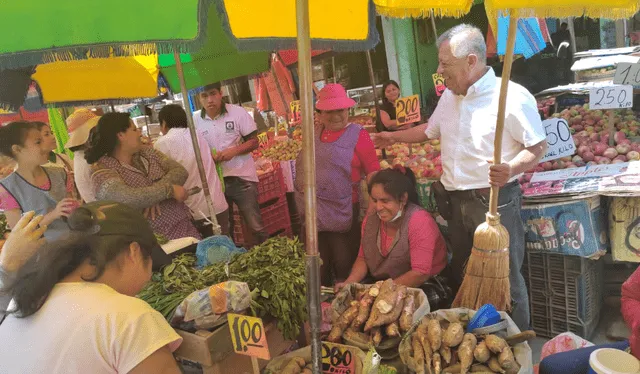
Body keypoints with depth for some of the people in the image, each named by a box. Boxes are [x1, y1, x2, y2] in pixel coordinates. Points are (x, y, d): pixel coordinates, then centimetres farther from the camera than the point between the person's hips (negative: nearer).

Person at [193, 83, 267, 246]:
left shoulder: (237, 112, -8)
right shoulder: (195, 120, 0)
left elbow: (254, 142, -4)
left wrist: (234, 150, -21)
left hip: (242, 177, -3)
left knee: (256, 227, 0)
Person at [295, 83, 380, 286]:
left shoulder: (357, 134, -6)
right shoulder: (314, 136, 11)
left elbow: (372, 170, -9)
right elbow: (302, 168, 23)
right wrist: (301, 188, 13)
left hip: (342, 211, -5)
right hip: (313, 211, 6)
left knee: (345, 265, 4)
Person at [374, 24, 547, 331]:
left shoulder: (513, 97, -15)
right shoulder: (449, 97, 9)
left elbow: (539, 146, -13)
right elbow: (430, 130, 25)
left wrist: (512, 169, -30)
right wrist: (394, 137, 26)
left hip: (494, 202, -7)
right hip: (456, 202, 7)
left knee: (505, 282, 2)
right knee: (461, 278, 19)